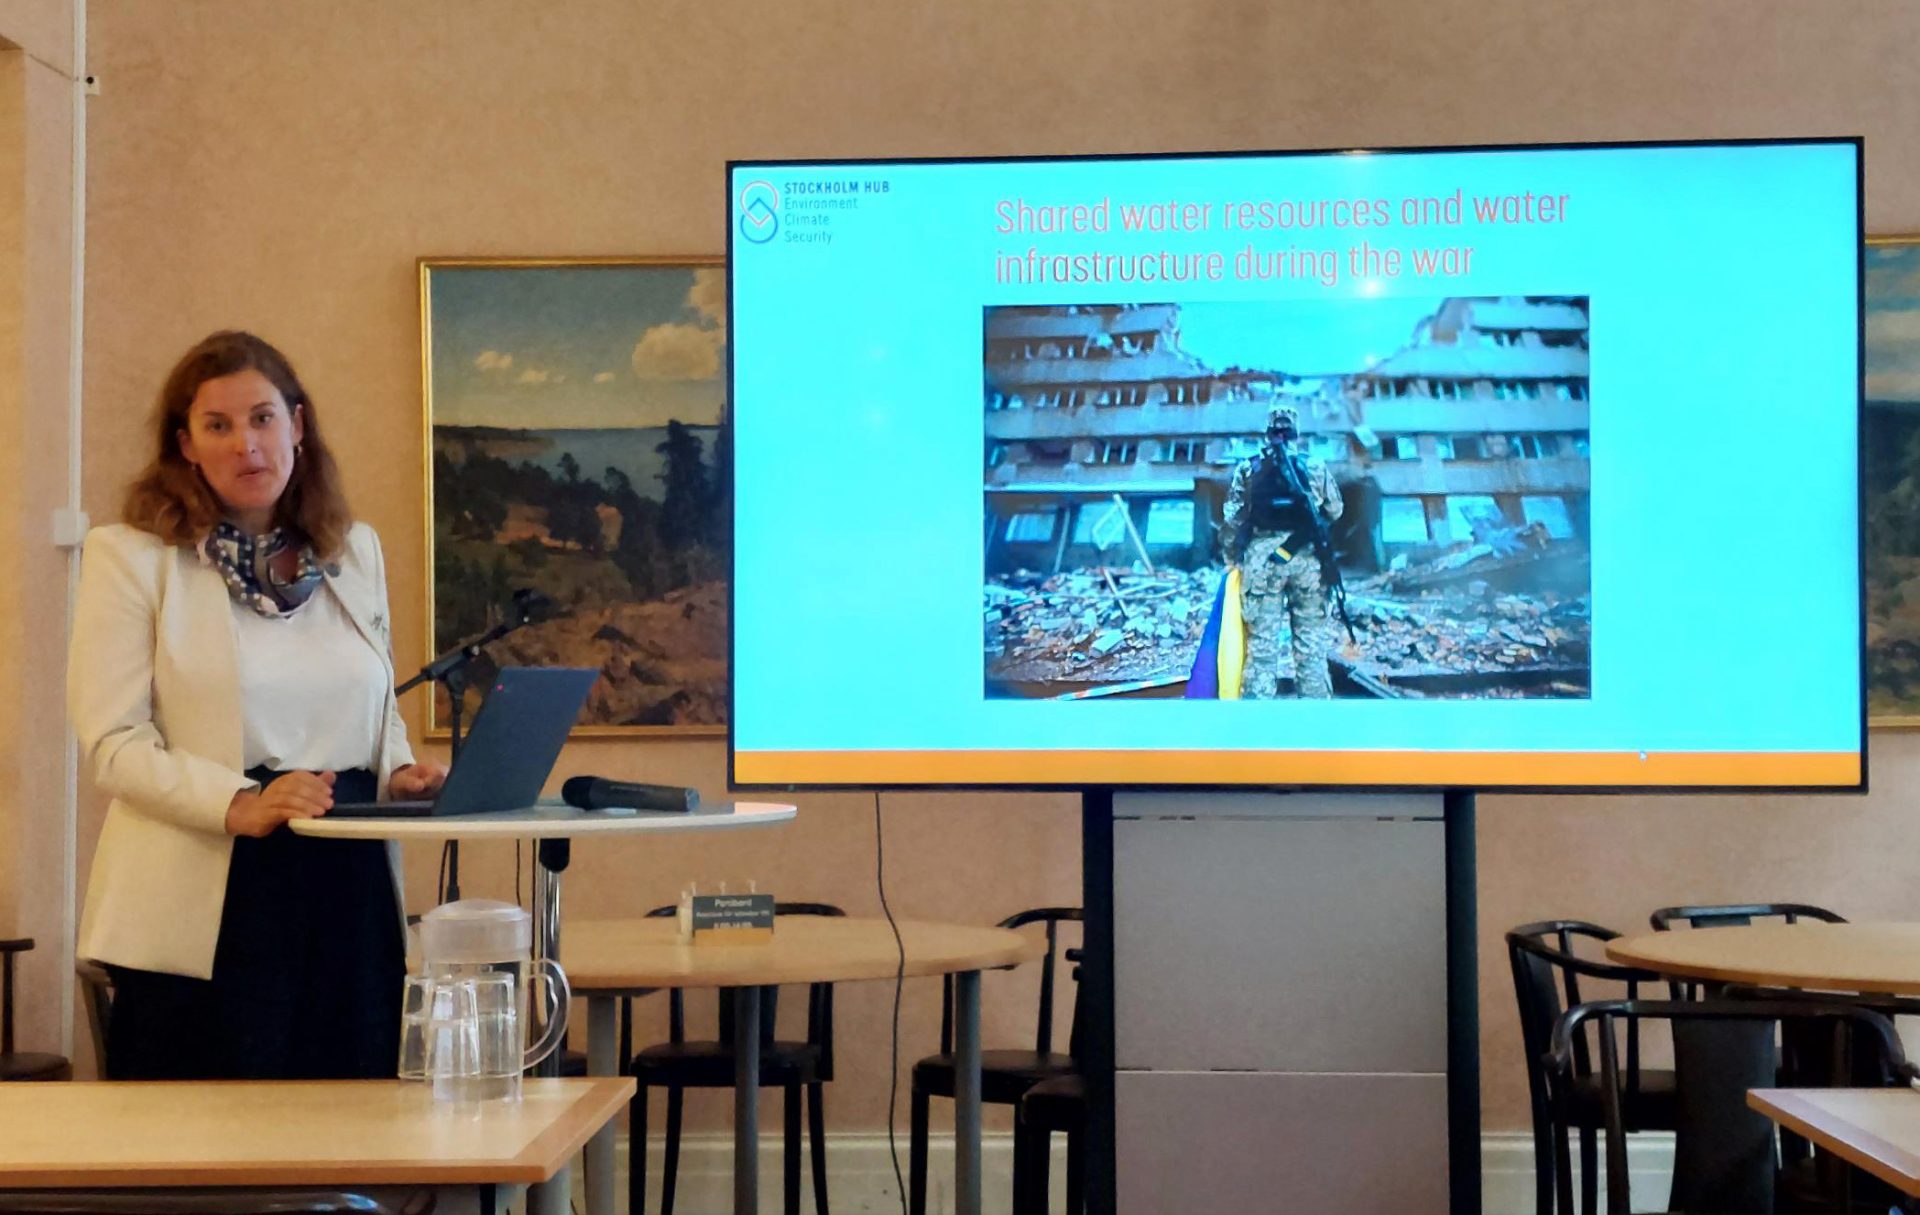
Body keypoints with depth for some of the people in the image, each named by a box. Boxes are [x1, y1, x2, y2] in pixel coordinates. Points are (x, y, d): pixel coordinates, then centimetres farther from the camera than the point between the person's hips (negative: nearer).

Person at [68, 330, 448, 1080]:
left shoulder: (354, 552, 15)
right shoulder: (130, 557, 0)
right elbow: (112, 741, -8)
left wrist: (400, 772, 1)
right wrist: (239, 803, -21)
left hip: (345, 900, 4)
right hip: (205, 911, -4)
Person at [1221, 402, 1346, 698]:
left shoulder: (1248, 468, 5)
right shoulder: (1315, 466, 5)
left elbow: (1233, 516, 4)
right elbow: (1335, 511, 10)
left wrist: (1231, 557, 14)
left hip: (1261, 557, 0)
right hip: (1307, 557, 0)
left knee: (1262, 641, 0)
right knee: (1311, 641, 6)